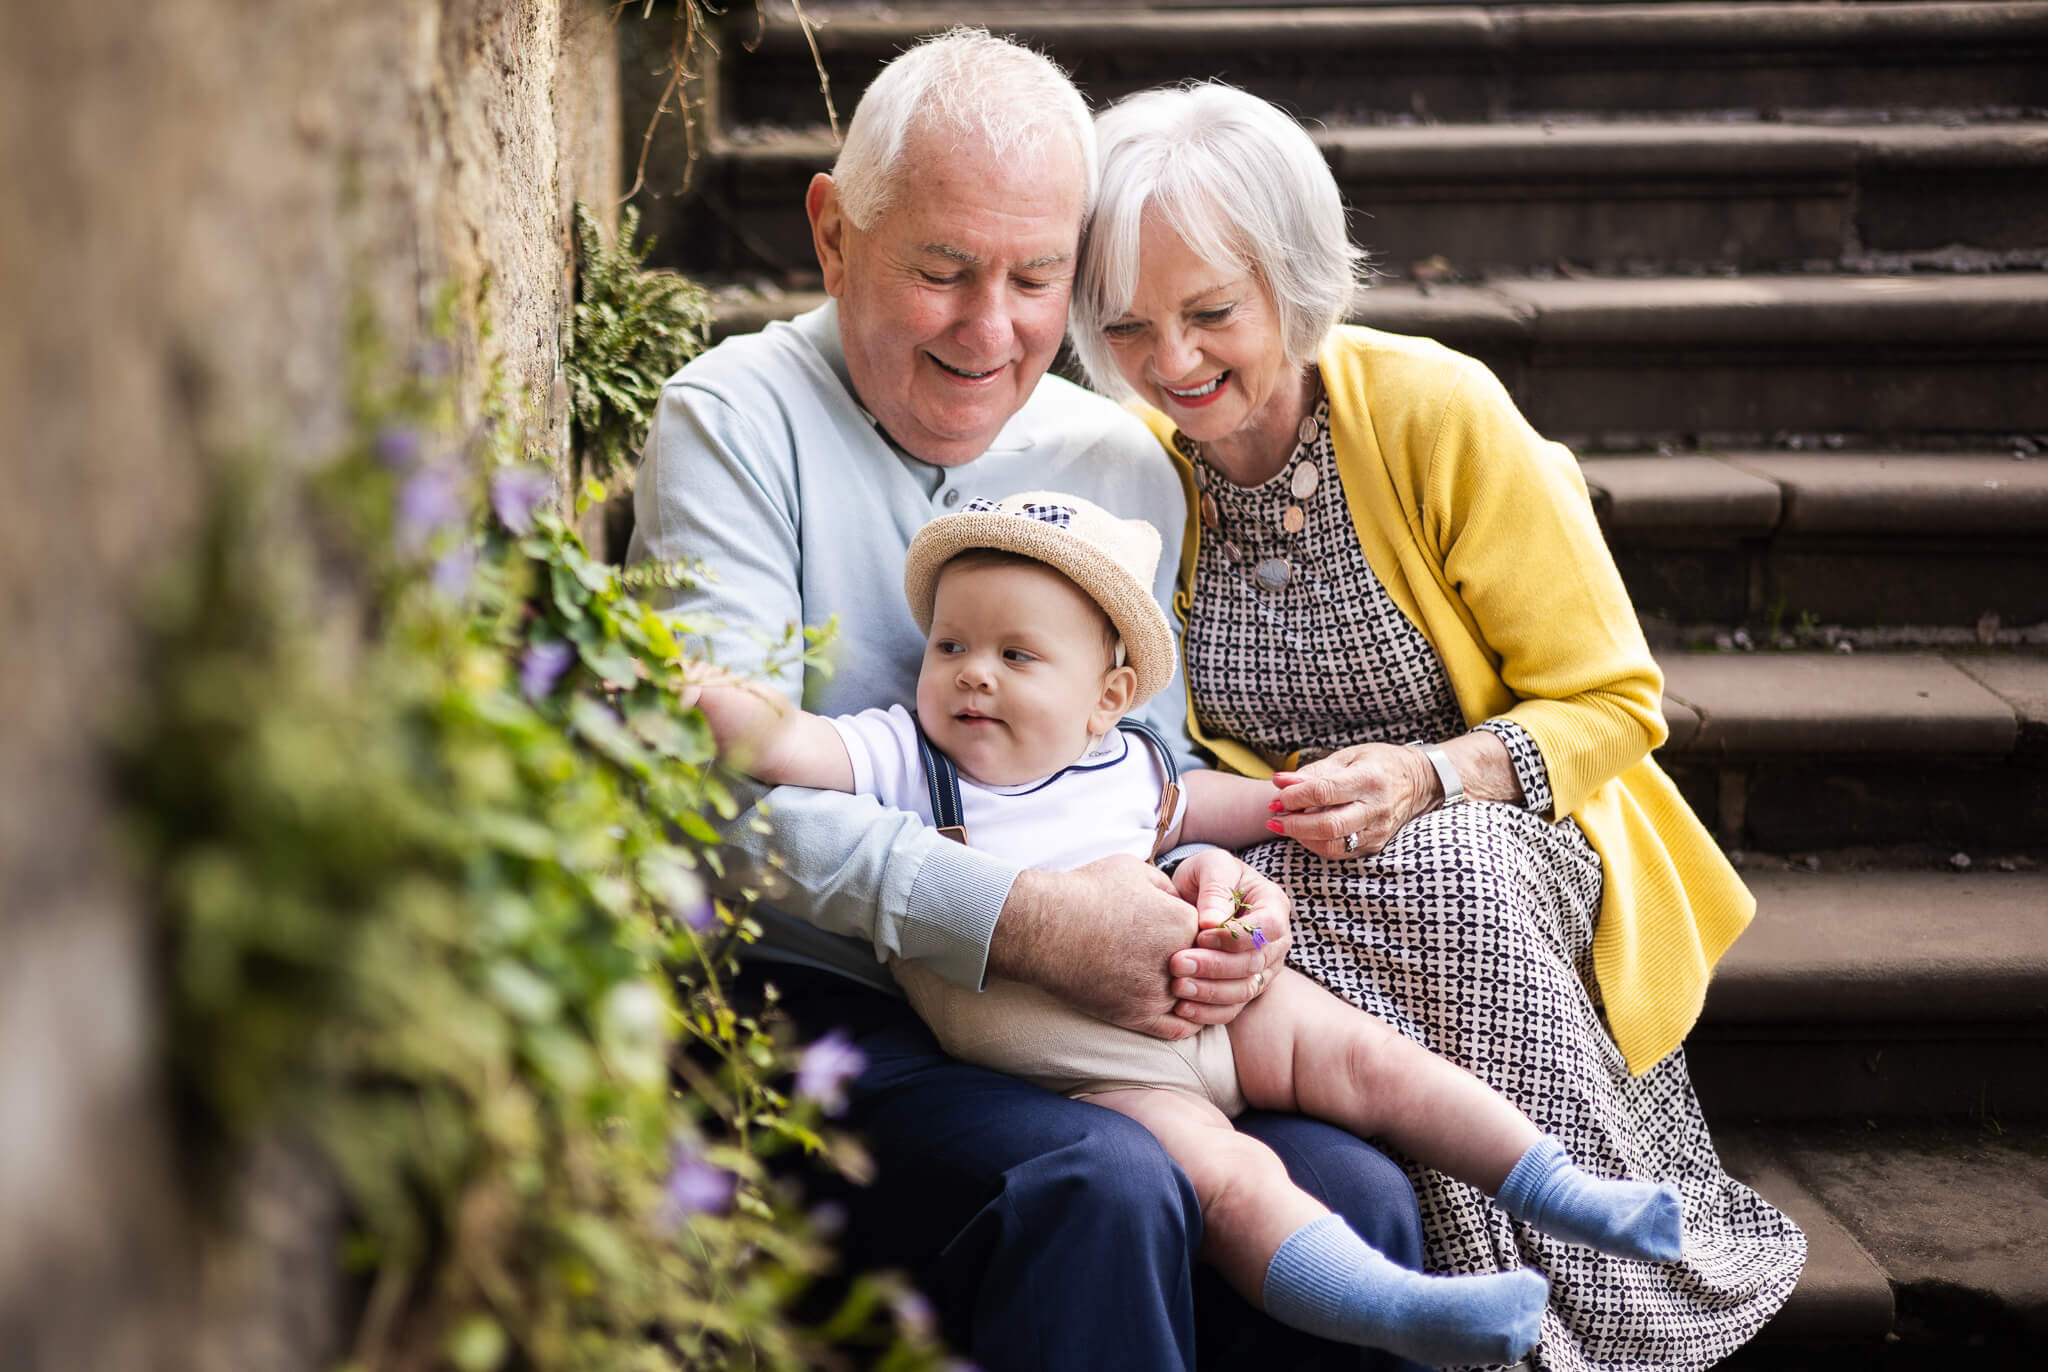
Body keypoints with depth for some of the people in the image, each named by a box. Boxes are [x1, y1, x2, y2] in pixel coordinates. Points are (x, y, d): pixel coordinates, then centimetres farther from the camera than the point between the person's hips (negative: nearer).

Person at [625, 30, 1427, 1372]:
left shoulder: (1126, 469, 12)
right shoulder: (739, 420, -6)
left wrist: (1212, 880, -11)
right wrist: (1028, 923, -26)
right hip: (813, 1003, -5)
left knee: (1358, 1197, -19)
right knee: (1104, 1188, -32)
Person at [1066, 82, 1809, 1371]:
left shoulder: (1438, 413, -14)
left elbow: (1614, 704, -9)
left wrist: (1431, 777, -29)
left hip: (1507, 848, -2)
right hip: (1278, 888, 3)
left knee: (1424, 878, -36)